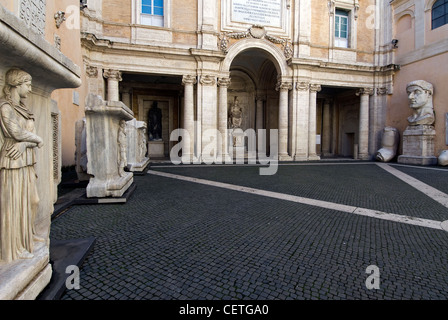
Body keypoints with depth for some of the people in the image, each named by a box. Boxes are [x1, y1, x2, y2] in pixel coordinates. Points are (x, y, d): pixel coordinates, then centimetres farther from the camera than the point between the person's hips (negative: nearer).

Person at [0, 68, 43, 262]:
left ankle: (27, 234, 35)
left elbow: (32, 135, 5)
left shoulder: (22, 108, 13)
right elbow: (17, 133, -20)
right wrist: (38, 139, -4)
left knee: (30, 200, 17)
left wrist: (25, 144, -15)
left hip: (26, 162, 8)